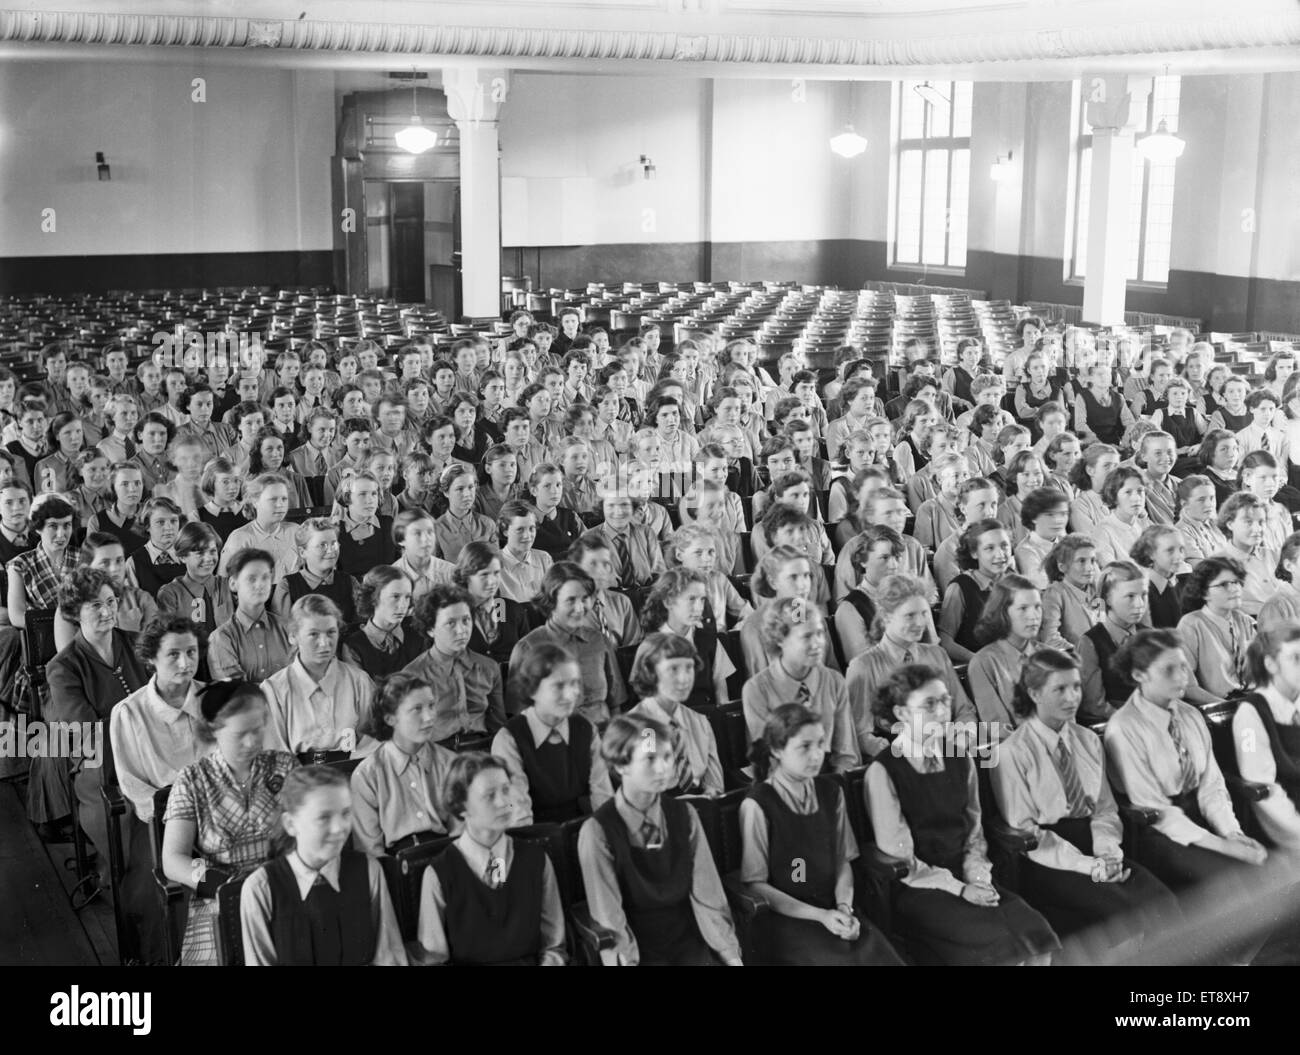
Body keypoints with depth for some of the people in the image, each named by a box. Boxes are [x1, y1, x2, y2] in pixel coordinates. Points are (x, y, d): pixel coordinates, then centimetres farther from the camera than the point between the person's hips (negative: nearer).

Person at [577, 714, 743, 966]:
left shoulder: (684, 815, 2)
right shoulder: (598, 831, -11)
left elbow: (707, 896, 0)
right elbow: (609, 919, -10)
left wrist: (732, 956, -8)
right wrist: (626, 961, -20)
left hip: (689, 945, 3)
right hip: (639, 952, -3)